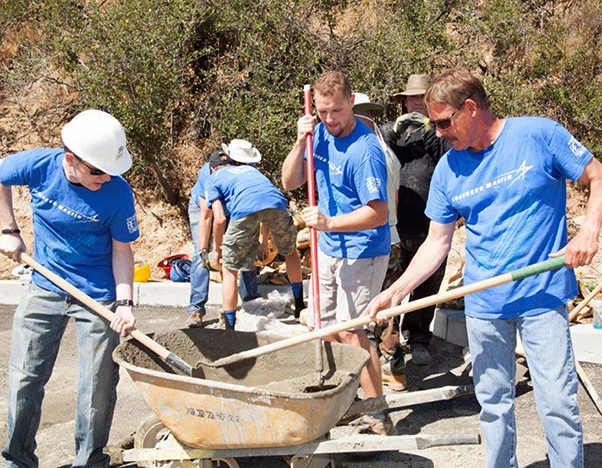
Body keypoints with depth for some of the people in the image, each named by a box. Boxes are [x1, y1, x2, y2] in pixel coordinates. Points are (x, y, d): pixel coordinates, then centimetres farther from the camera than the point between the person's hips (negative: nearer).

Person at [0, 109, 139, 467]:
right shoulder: (39, 165, -15)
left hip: (98, 296, -2)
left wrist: (125, 303, -19)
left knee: (98, 384, 3)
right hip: (45, 289, 2)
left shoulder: (118, 193, -20)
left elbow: (122, 250, -10)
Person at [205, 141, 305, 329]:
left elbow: (220, 219, 12)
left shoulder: (212, 180, 26)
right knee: (290, 251, 31)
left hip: (245, 210, -4)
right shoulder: (250, 169, 41)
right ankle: (299, 307, 38)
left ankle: (229, 327, 15)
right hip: (276, 204, 4)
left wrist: (218, 248, 27)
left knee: (230, 270, 13)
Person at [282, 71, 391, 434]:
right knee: (325, 326, 15)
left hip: (361, 252, -8)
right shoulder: (320, 135, 2)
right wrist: (301, 142, -12)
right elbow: (290, 183, 2)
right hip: (329, 248, 9)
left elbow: (378, 213, -26)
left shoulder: (365, 151, -23)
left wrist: (329, 222, -35)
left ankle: (377, 414, 7)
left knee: (350, 331, -6)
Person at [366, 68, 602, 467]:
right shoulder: (448, 169, 5)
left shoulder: (539, 135, -6)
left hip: (543, 297, -3)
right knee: (494, 403, 12)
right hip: (484, 303, 4)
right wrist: (396, 291, -2)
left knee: (558, 404, -2)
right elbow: (438, 243, 7)